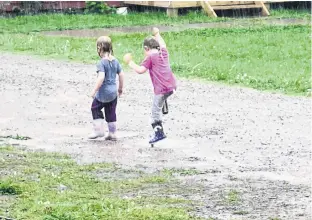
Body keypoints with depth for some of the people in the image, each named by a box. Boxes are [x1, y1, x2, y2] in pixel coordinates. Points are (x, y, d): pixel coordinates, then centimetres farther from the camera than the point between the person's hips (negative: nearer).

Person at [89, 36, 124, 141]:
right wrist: (120, 88, 21)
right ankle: (112, 133, 18)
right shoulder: (115, 61, 4)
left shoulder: (102, 62, -18)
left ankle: (99, 130, 9)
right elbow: (121, 75, 8)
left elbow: (101, 77, -26)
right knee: (111, 112, 15)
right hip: (113, 92, 7)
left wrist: (94, 90, -21)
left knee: (95, 108, 13)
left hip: (103, 92, -7)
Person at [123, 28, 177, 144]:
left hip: (161, 89, -8)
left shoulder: (150, 57, -5)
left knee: (156, 110, -2)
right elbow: (163, 45, 38)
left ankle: (159, 133, -6)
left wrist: (130, 63, -1)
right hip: (172, 85, 8)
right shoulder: (164, 52, 14)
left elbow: (140, 70, -13)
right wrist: (157, 35, 53)